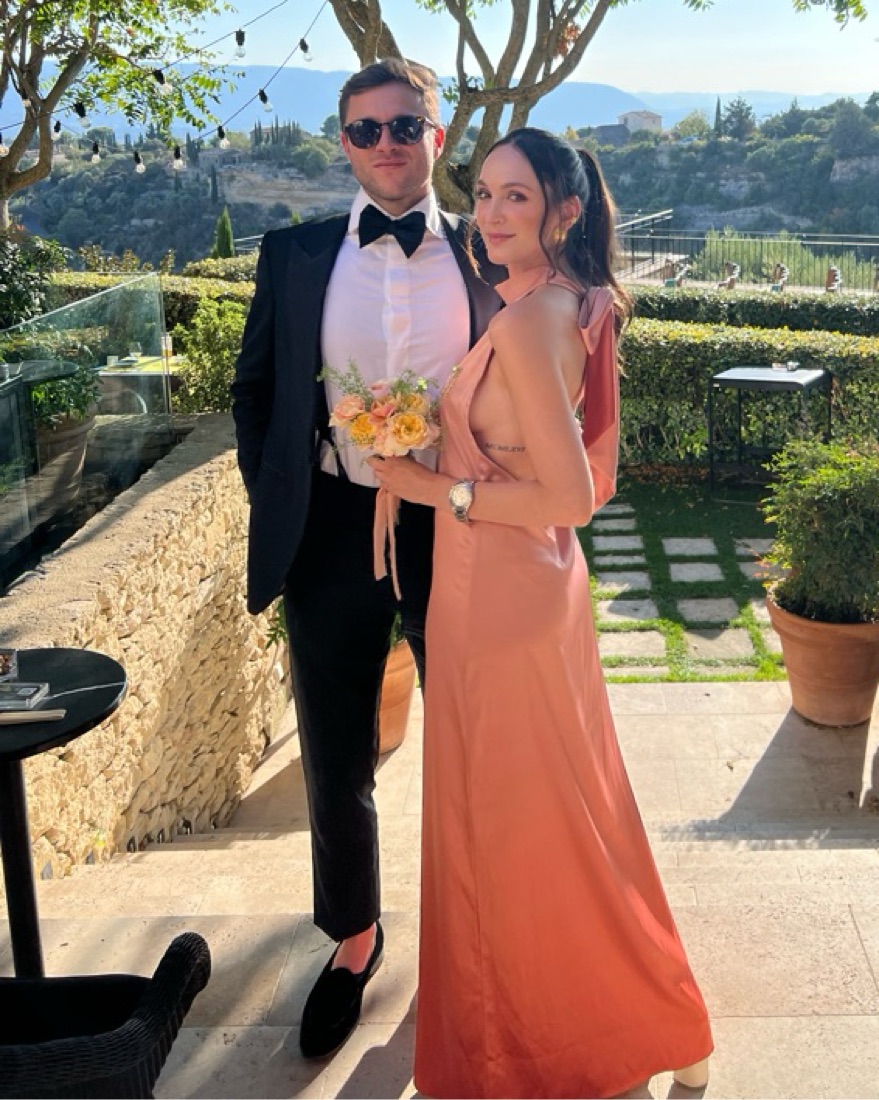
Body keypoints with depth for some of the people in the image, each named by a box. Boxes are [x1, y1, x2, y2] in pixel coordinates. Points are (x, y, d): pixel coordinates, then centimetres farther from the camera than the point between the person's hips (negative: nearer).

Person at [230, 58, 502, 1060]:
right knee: (335, 759, 12)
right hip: (334, 531, 1)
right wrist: (275, 508, 1)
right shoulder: (295, 256, 2)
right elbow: (254, 389, 8)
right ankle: (353, 941, 37)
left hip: (456, 526, 0)